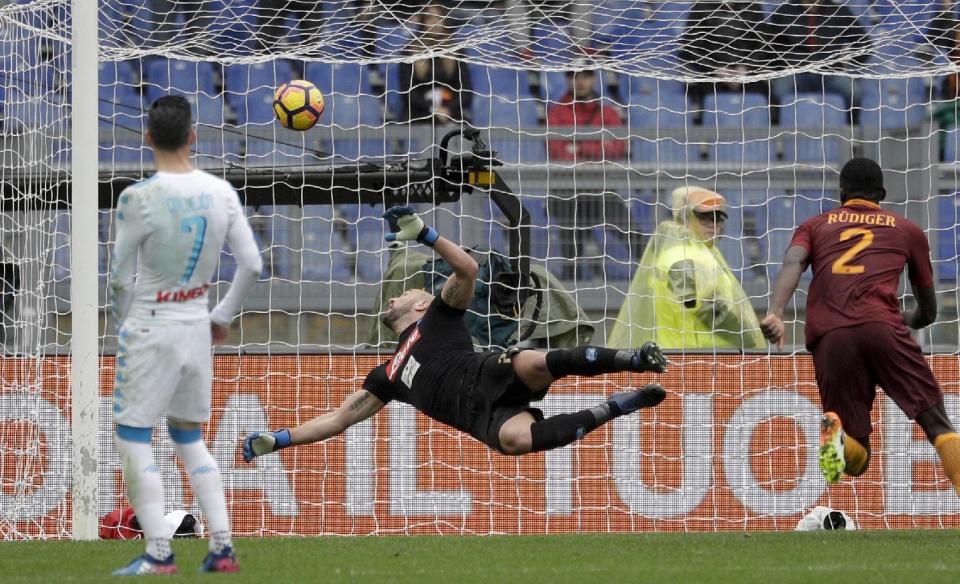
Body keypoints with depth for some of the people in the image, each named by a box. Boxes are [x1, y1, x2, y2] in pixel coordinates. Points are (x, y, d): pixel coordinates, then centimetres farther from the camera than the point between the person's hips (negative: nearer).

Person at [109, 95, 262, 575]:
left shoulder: (138, 198, -17)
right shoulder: (220, 193, -2)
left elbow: (120, 278, -10)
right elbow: (251, 265, 3)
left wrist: (122, 321, 8)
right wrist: (223, 316, 16)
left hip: (149, 330, -6)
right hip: (197, 326, 6)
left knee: (133, 439, 2)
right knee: (189, 437, 17)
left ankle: (158, 553, -6)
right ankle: (222, 548, 11)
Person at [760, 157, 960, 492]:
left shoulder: (814, 226, 28)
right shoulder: (907, 230, 28)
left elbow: (793, 263, 4)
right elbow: (928, 313, 35)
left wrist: (775, 313, -12)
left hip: (827, 336, 1)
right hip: (882, 326, -1)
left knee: (855, 459, 8)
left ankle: (835, 434, -27)